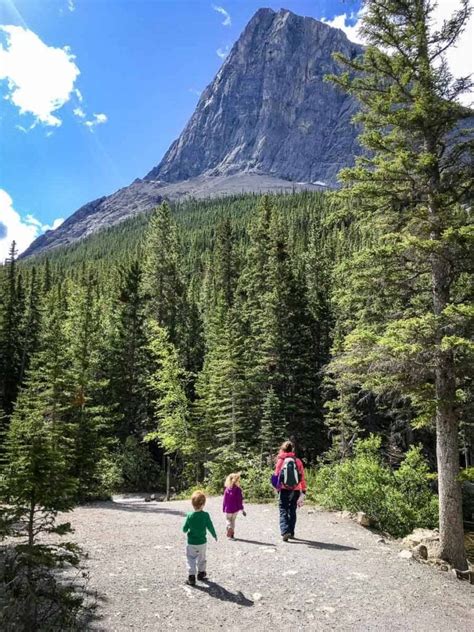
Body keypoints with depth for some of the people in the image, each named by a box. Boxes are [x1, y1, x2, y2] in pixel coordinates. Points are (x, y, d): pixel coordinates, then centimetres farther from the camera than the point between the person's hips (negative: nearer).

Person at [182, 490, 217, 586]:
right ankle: (201, 573, 35)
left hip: (191, 543, -2)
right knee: (202, 558, 22)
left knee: (191, 559, 6)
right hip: (202, 542, 2)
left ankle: (191, 576, -4)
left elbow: (184, 529, -7)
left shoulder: (189, 516, -15)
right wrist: (214, 535, 9)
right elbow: (210, 527, -8)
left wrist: (186, 530, 16)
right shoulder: (205, 515, -16)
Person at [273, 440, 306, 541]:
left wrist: (277, 487, 15)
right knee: (292, 511, 18)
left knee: (283, 512, 2)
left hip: (284, 490, -3)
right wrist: (303, 491, 5)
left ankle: (285, 531, -15)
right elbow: (302, 477, 1)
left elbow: (276, 475, -1)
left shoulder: (281, 461, -3)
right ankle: (291, 532, 23)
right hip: (295, 491, 3)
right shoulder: (297, 461, 2)